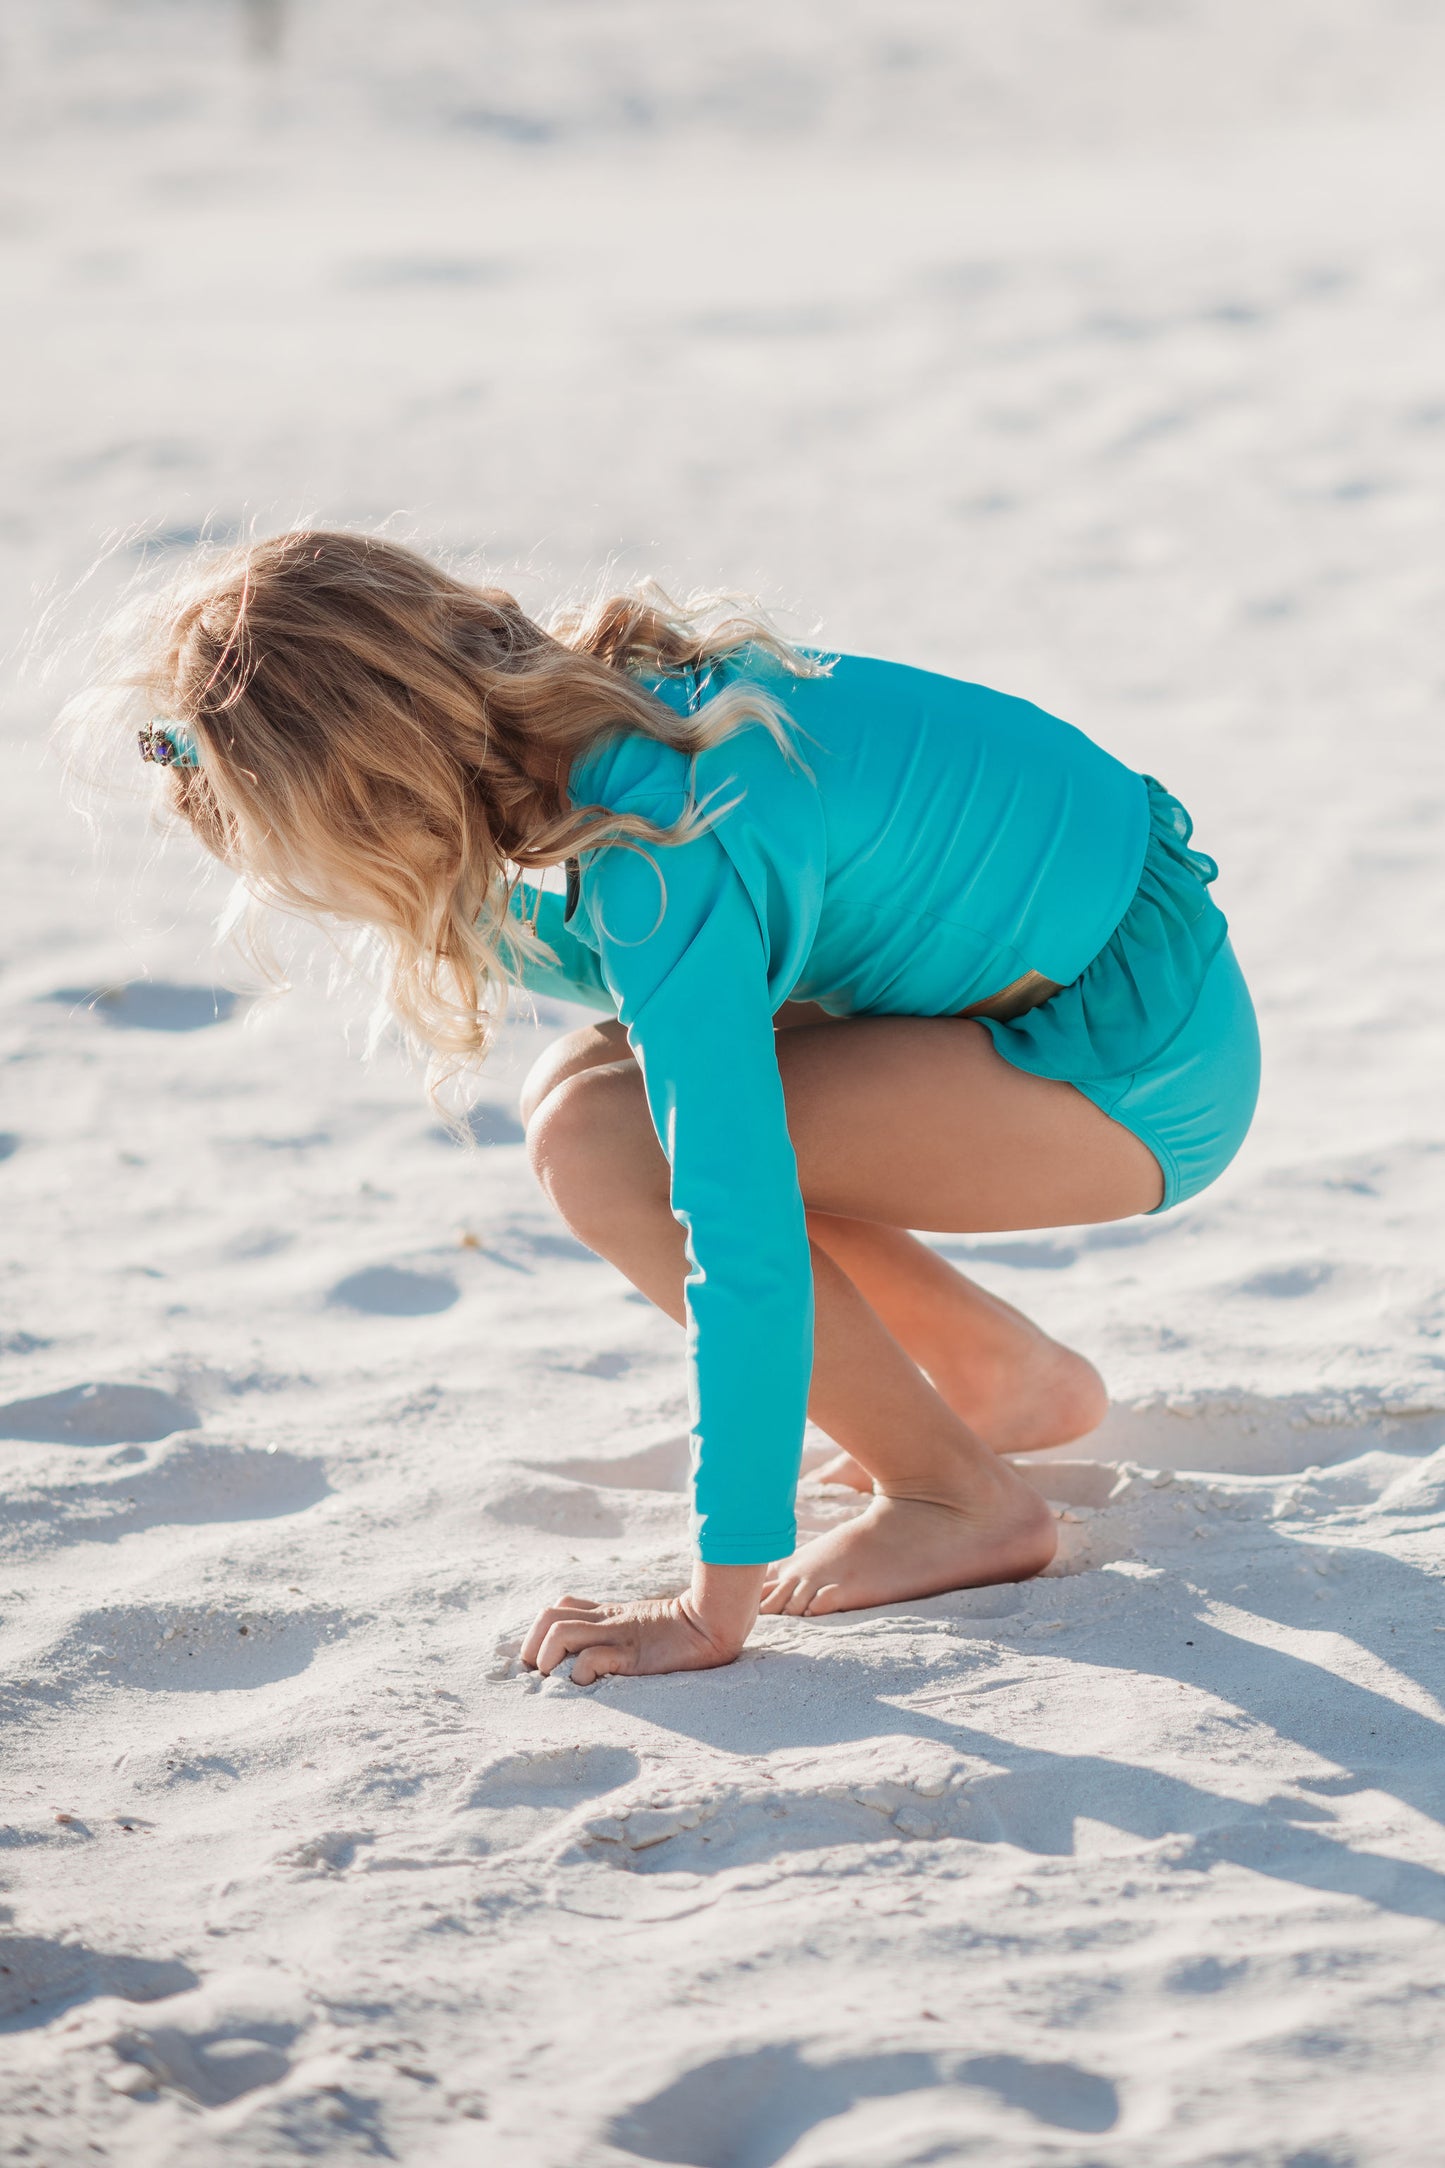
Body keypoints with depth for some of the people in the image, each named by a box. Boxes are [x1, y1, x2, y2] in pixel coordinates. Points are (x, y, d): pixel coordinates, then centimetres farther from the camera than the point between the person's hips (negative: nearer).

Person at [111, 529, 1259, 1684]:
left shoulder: (662, 861, -29)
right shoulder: (585, 690, -2)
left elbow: (744, 1238, -31)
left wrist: (717, 1608, -27)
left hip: (1147, 1065, -9)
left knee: (601, 1137, -18)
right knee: (587, 1086, 7)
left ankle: (962, 1500, -5)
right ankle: (1009, 1377, 18)